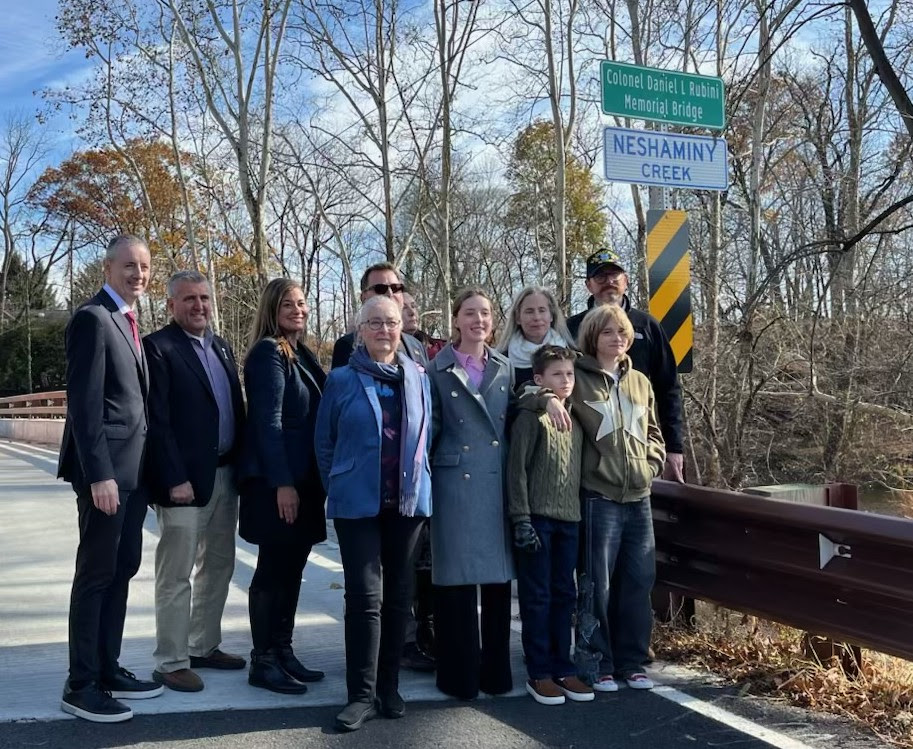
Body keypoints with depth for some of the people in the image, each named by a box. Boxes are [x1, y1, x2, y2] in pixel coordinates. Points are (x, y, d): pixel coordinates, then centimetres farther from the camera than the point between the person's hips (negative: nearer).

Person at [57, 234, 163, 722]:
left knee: (122, 569, 13)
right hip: (106, 469, -9)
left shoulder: (129, 323, 17)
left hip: (134, 467, 9)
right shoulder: (92, 318, -11)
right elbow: (84, 402, -17)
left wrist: (143, 466, 12)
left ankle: (108, 669, 23)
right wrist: (99, 473, -22)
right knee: (96, 573, -2)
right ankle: (81, 684, 8)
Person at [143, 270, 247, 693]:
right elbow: (157, 421, -14)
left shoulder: (221, 347, 14)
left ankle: (204, 646, 28)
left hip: (225, 475, 8)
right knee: (176, 575, 0)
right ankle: (171, 662, 9)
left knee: (218, 567, 15)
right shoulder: (158, 347, -9)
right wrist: (175, 479, -19)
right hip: (186, 478, -8)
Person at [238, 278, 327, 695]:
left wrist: (307, 481, 12)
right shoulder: (269, 352, -10)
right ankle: (263, 662, 9)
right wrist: (282, 483, -20)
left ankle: (283, 653, 21)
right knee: (273, 570, -1)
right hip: (276, 480, -8)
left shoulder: (301, 353, 15)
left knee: (291, 569, 12)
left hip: (303, 477, 8)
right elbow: (268, 421, -16)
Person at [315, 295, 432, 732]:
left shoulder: (419, 379, 7)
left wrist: (416, 483, 7)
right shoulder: (342, 380, -2)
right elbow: (325, 443, 3)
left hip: (407, 501, 3)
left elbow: (426, 436, 12)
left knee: (398, 595, 9)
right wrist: (338, 488, 4)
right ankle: (362, 694, 2)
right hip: (358, 503, -3)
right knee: (365, 595, -5)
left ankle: (388, 687, 20)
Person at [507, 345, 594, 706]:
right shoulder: (530, 418, -8)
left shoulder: (576, 419, 11)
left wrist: (580, 512, 13)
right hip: (538, 518, -6)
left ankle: (562, 667, 22)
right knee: (537, 597, 2)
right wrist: (521, 520, -15)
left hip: (569, 518, 6)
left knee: (565, 595, 12)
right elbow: (517, 470, -11)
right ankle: (539, 673, 11)